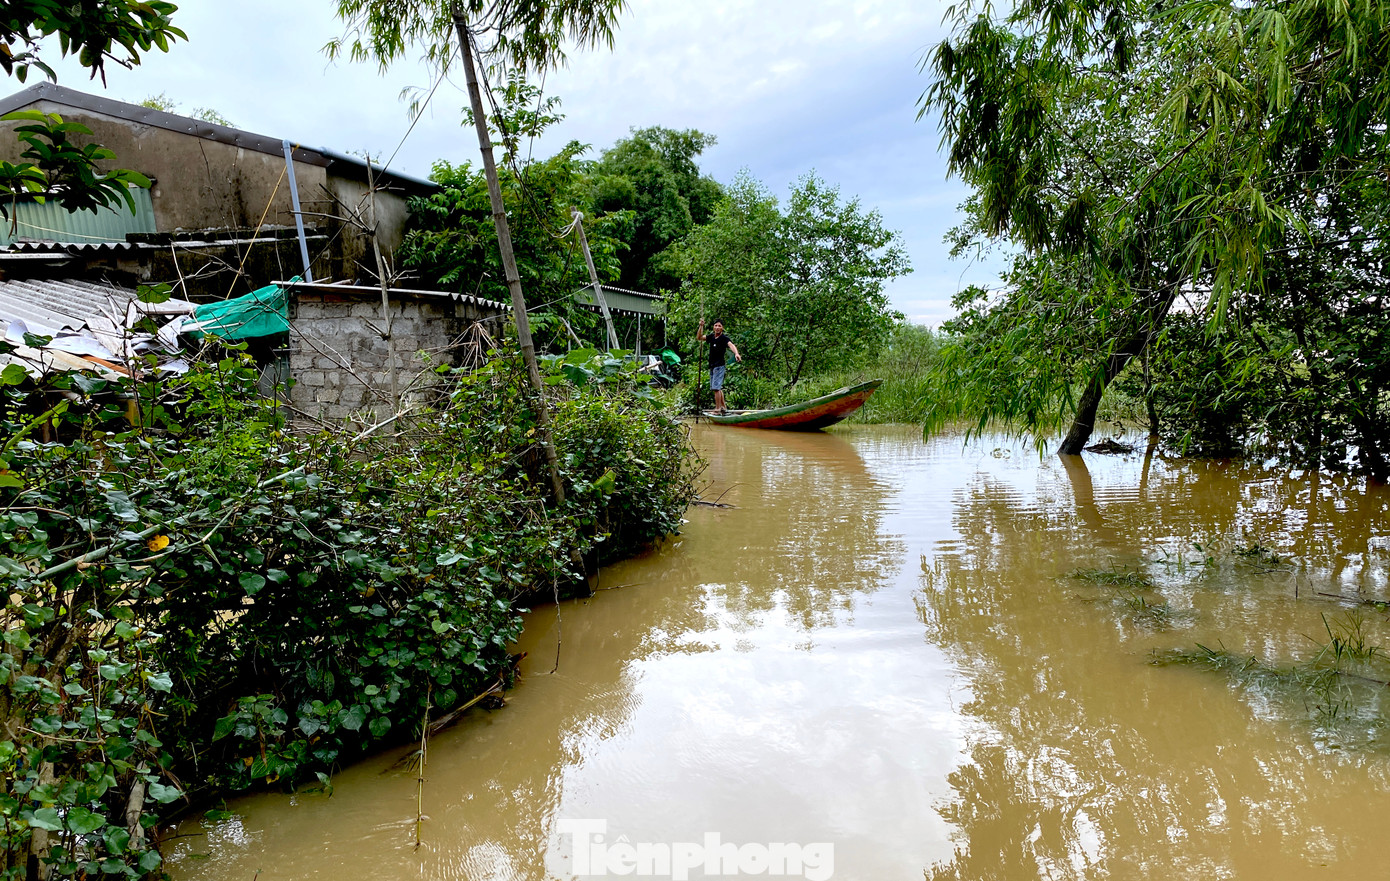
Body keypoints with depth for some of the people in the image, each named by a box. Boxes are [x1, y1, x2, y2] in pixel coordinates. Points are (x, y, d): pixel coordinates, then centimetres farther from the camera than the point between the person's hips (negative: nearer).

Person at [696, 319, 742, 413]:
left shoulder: (724, 337, -10)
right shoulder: (711, 336, 11)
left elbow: (731, 345, -29)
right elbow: (699, 337, 17)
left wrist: (736, 353, -48)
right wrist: (701, 326, 3)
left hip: (719, 366, -8)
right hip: (712, 366, 8)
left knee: (716, 387, -14)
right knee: (718, 388, 13)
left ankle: (718, 409, -11)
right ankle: (723, 407, 21)